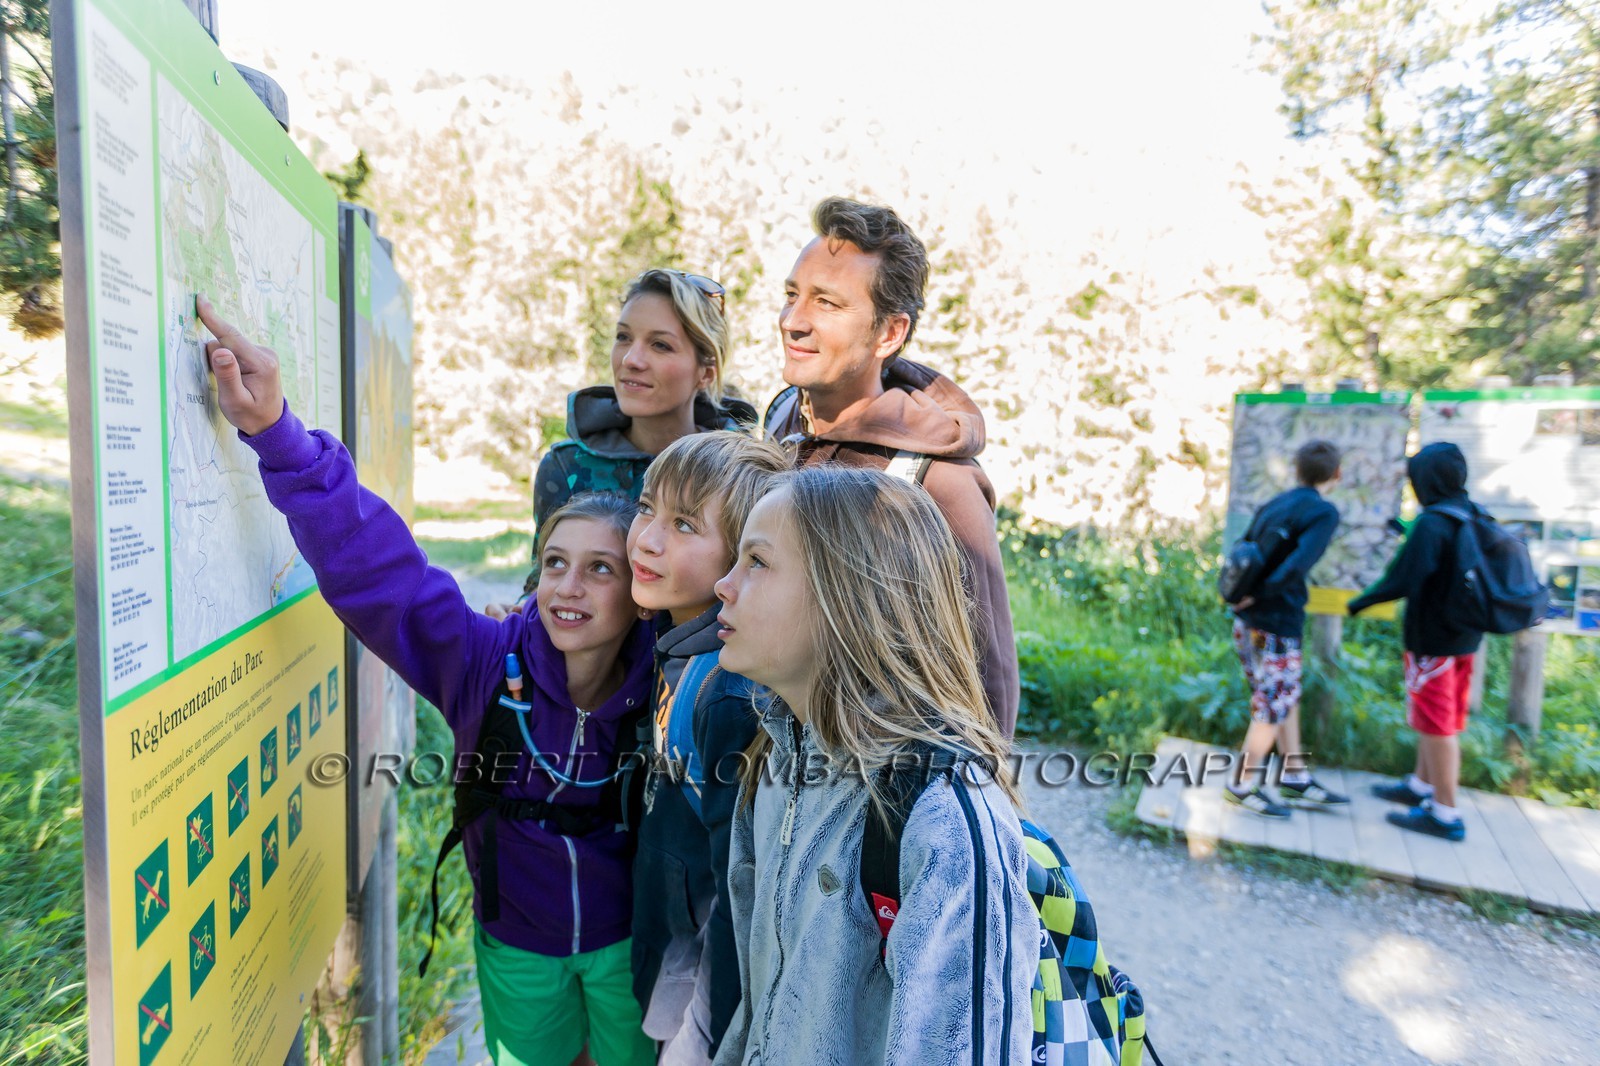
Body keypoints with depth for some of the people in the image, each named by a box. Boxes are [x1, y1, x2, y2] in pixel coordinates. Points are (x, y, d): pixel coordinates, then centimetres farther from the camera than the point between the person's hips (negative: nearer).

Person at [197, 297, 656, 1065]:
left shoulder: (663, 686, -26)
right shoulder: (487, 663, -23)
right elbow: (375, 565, -27)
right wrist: (274, 432, -31)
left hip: (627, 939, -1)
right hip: (514, 941, 2)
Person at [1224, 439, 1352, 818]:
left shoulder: (1271, 506, 11)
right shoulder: (1324, 512, -10)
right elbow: (1298, 565, -24)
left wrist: (1243, 593, 4)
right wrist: (1257, 594, -18)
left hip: (1247, 621, 7)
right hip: (1278, 624, -7)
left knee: (1286, 697, 20)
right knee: (1273, 706, 6)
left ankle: (1295, 776, 30)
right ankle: (1243, 786, 15)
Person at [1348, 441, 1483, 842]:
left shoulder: (1431, 523, -22)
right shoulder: (1476, 516, 3)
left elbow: (1403, 579, -25)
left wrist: (1360, 602, -10)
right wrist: (1409, 533, 22)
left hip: (1432, 639, -8)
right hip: (1464, 635, 8)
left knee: (1437, 723, 2)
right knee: (1441, 719, 20)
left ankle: (1445, 813, 12)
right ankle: (1421, 785, 36)